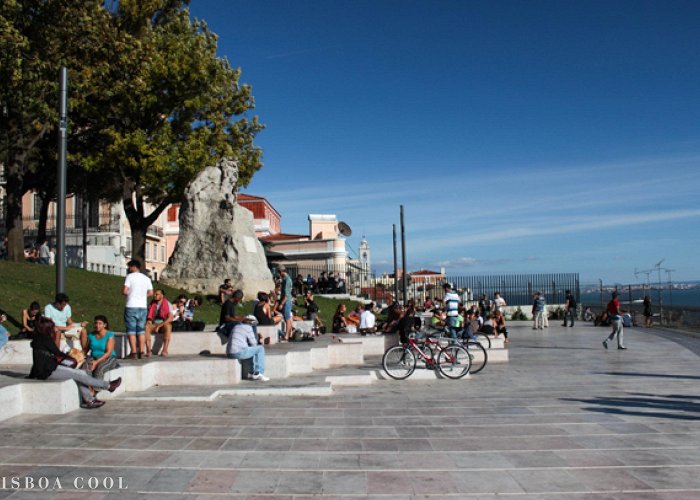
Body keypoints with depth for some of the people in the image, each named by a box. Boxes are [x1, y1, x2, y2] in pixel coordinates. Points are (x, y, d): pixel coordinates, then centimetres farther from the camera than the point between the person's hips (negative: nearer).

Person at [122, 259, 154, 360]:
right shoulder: (146, 278, 10)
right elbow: (151, 293, 6)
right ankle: (141, 352, 7)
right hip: (143, 307, 4)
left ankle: (134, 353, -4)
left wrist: (130, 294, 9)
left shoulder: (130, 276, -4)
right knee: (141, 330, 9)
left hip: (131, 307, -4)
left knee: (131, 330, 0)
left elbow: (125, 291, -12)